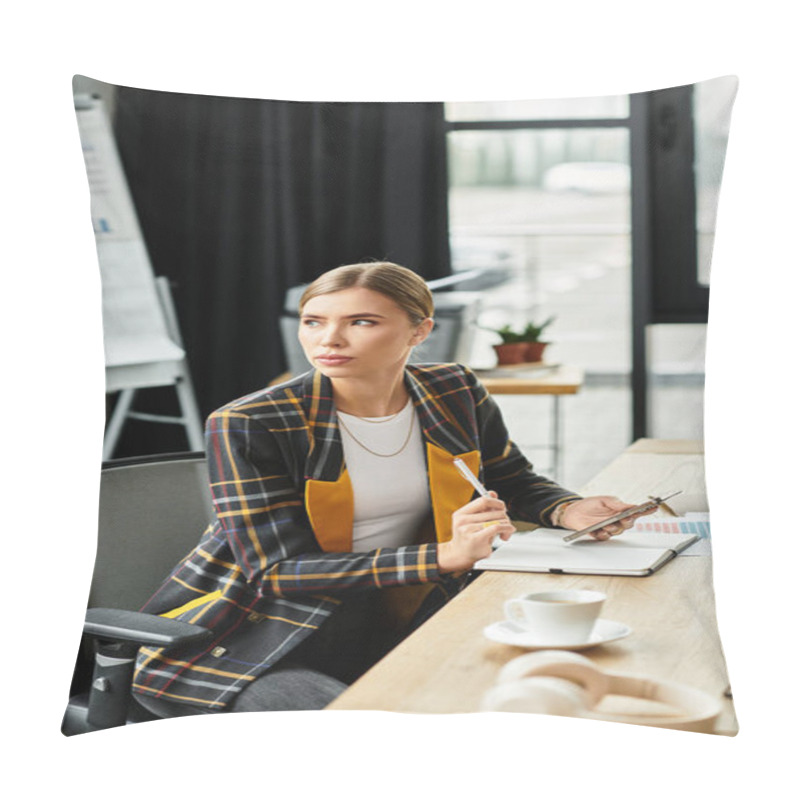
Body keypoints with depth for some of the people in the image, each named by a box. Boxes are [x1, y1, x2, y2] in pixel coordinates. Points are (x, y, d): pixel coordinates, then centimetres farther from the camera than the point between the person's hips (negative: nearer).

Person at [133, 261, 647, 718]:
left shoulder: (455, 395, -1)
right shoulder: (246, 426, -15)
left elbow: (514, 483, 17)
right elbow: (280, 572, -19)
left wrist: (567, 512, -8)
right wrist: (445, 556, -29)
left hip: (389, 625, 5)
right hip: (249, 641, -5)